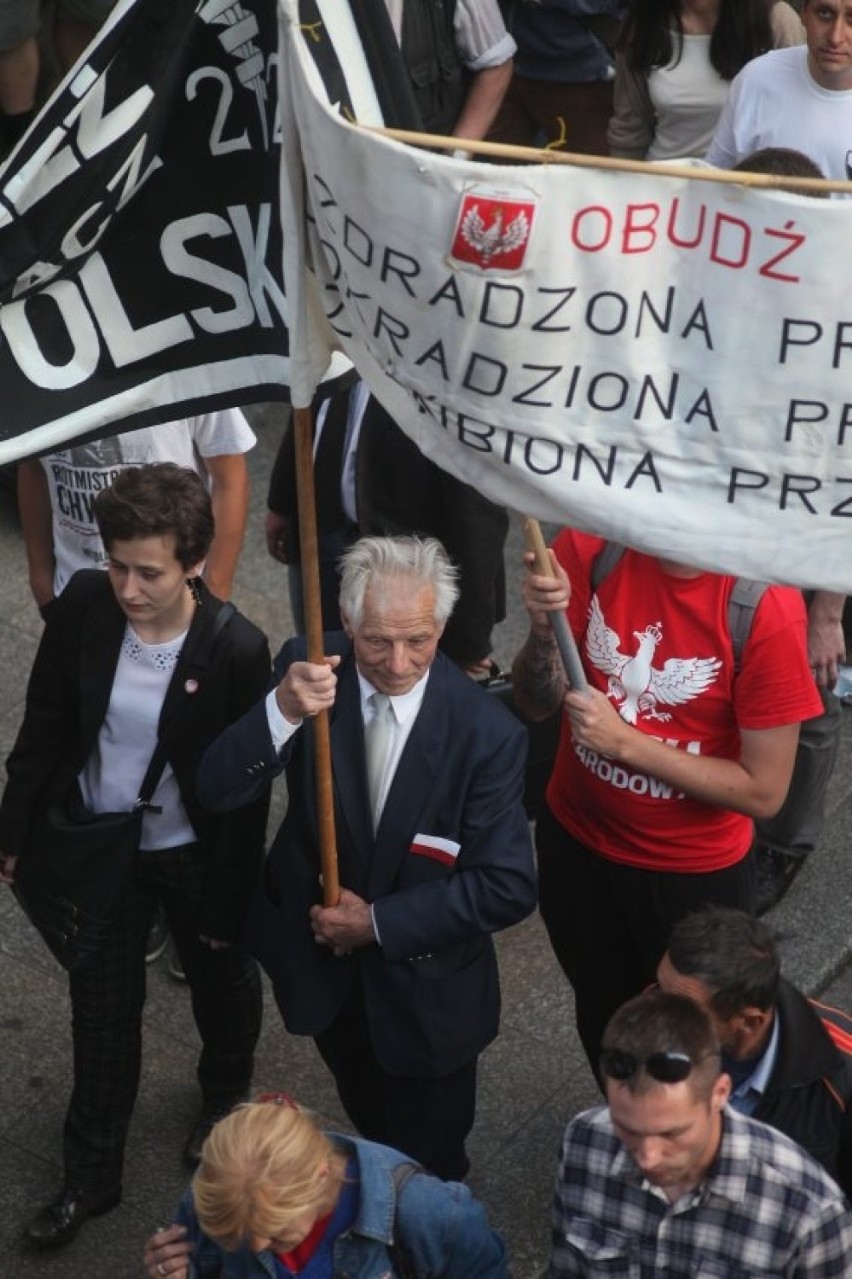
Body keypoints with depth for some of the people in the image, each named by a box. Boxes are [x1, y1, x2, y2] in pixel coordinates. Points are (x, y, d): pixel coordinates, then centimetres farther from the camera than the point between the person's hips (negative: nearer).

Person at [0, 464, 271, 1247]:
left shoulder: (237, 649, -28)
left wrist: (227, 903, -12)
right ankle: (91, 1174, 33)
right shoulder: (82, 607, -19)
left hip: (194, 854, -2)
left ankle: (226, 1098, 55)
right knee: (102, 1009, 15)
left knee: (221, 987, 24)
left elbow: (248, 790, -18)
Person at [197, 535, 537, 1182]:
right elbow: (217, 790, -24)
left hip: (425, 989, -3)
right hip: (323, 959, 3)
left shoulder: (487, 732, -26)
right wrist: (283, 711, -43)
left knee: (427, 1160, 20)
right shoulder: (308, 667, -19)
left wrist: (380, 923, -20)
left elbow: (509, 886, -22)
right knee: (368, 1126, 31)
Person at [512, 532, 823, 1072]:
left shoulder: (767, 607, -27)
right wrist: (544, 627, -31)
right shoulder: (591, 547, -17)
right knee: (601, 1020, 26)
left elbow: (764, 791, -21)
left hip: (695, 875, -3)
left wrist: (625, 742, -26)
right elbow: (538, 703, -11)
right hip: (577, 843, 3)